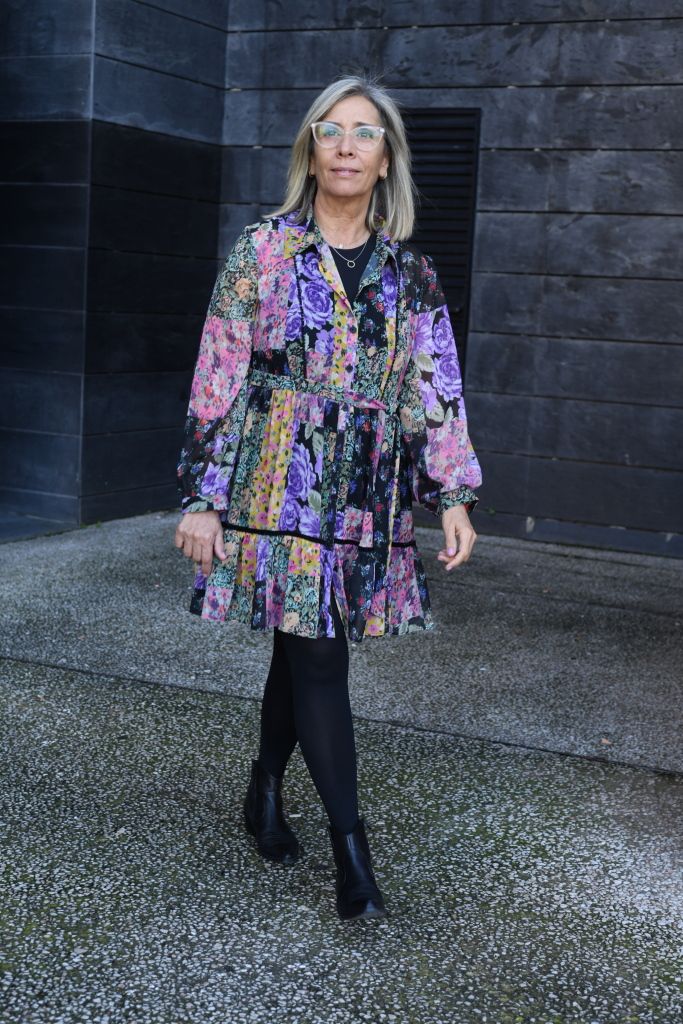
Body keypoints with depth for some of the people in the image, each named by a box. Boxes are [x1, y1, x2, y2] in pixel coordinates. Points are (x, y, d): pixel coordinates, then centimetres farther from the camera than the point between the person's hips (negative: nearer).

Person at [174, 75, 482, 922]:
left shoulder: (411, 273, 8)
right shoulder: (261, 251, 0)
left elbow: (436, 389, 8)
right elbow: (218, 377, -2)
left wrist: (454, 494, 1)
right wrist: (203, 497, -5)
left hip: (369, 494, 4)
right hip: (281, 486, -3)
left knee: (302, 647, 11)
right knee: (317, 657, -7)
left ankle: (265, 794, 32)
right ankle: (351, 851, -2)